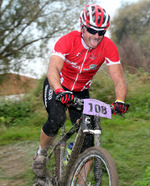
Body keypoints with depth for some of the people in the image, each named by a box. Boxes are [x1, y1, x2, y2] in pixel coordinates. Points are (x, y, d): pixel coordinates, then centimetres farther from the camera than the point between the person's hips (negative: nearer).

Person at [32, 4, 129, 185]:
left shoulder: (108, 47, -21)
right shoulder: (67, 41, -28)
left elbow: (119, 79, -26)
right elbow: (53, 69, -41)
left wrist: (120, 101, -47)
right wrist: (60, 91, -61)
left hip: (81, 92, 3)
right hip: (57, 87, -3)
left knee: (88, 138, -10)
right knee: (56, 119, -31)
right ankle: (41, 153, -1)